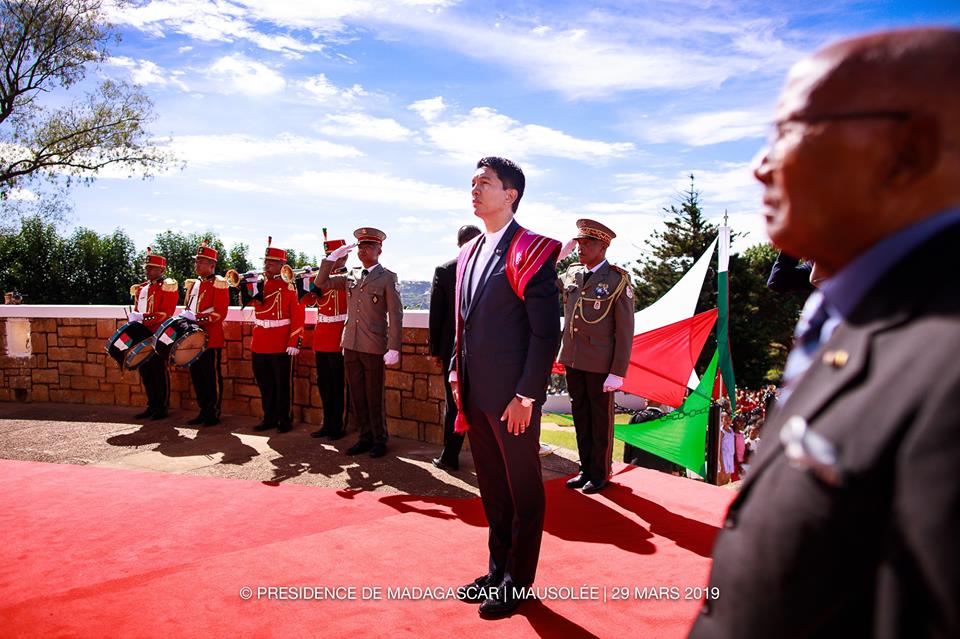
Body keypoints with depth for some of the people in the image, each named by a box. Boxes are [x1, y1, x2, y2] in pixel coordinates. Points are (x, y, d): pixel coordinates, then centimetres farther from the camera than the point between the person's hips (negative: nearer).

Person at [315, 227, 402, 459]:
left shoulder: (388, 278, -4)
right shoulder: (351, 276, 12)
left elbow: (395, 315, -8)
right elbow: (321, 283, 15)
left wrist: (394, 348, -14)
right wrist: (333, 257, 3)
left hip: (374, 347, -5)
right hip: (351, 344, 5)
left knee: (374, 398, 3)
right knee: (357, 396, 11)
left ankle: (379, 440, 17)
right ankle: (365, 437, 23)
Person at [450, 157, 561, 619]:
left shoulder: (530, 251, -11)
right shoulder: (469, 254, 13)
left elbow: (547, 331, -14)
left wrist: (526, 395, -16)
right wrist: (457, 373, 12)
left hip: (512, 396, -7)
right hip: (476, 394, 8)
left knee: (522, 490, 9)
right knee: (491, 488, 18)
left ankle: (518, 583, 24)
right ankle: (498, 569, 34)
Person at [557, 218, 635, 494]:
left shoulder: (618, 280, -9)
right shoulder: (571, 274, 6)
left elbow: (625, 331, -10)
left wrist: (618, 372, -13)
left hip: (600, 364, -5)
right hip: (572, 359, 5)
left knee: (601, 420, 8)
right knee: (581, 417, 14)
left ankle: (599, 474, 23)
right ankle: (585, 469, 28)